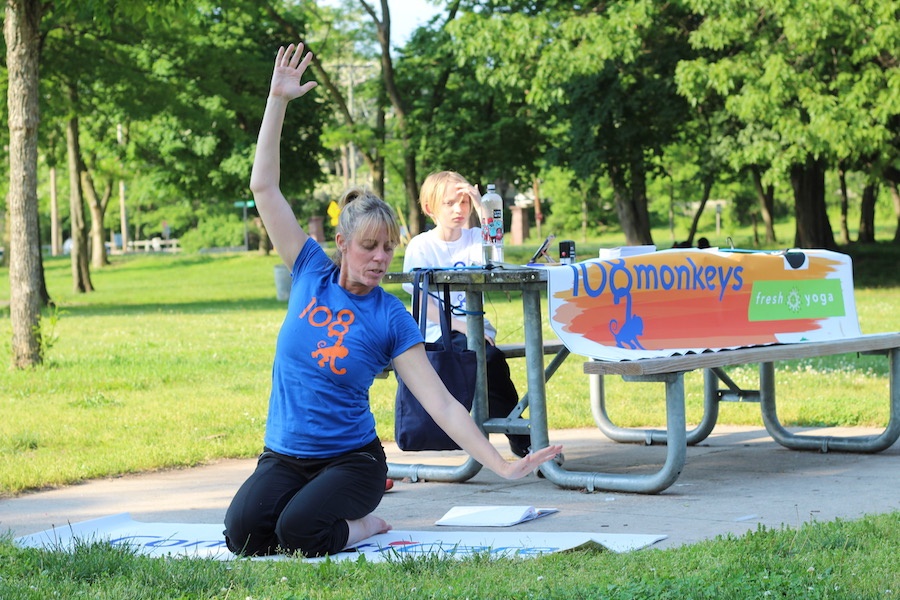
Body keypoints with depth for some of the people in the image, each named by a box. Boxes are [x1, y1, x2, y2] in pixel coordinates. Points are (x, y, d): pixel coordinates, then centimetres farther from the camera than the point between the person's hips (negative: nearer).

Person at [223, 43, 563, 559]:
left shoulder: (392, 319, -7)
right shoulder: (312, 273, 0)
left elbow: (442, 404, -10)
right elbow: (265, 187, 0)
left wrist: (502, 465, -20)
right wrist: (278, 101, -6)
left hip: (351, 458, -3)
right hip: (284, 457, 3)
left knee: (298, 534, -32)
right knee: (244, 533, -24)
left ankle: (363, 523, 3)